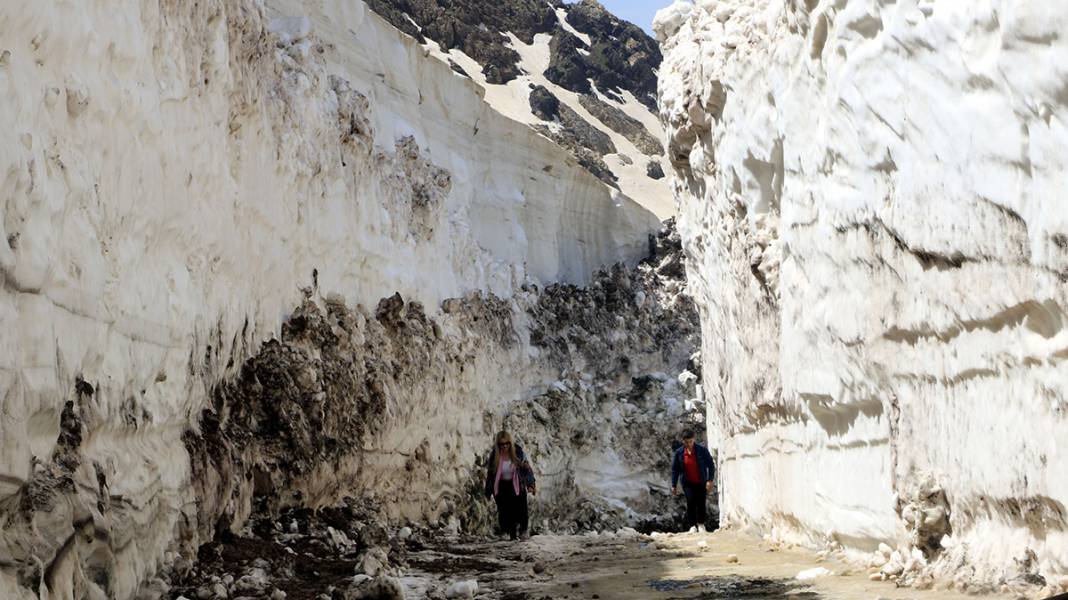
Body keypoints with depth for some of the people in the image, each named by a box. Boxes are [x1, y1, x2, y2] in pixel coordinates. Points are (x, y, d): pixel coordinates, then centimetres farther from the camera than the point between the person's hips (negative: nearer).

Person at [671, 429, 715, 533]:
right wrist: (674, 485, 3)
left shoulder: (702, 450, -7)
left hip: (701, 482, 0)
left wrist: (710, 480, -13)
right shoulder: (679, 453, -3)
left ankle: (701, 524, 22)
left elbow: (710, 465, -4)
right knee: (690, 501, -19)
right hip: (688, 483, 0)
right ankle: (692, 526, -12)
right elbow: (675, 469, 4)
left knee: (701, 503, -1)